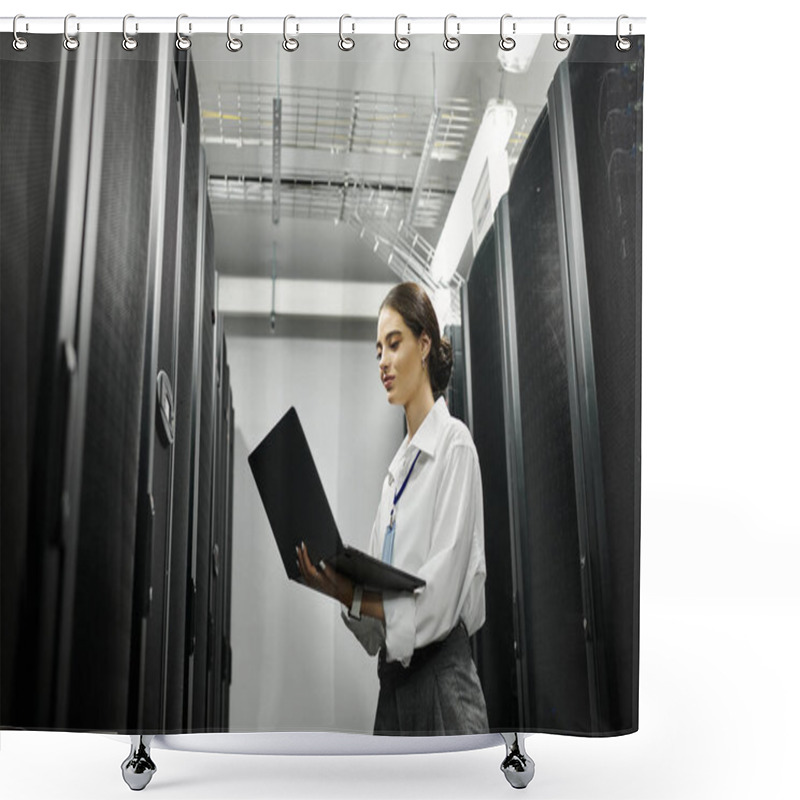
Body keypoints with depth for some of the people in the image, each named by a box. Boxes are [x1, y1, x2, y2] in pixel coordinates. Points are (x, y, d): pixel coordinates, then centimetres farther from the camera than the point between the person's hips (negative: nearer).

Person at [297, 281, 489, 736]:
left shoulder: (455, 445, -8)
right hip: (393, 681, 7)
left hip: (441, 684, -7)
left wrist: (352, 597, -21)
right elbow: (380, 582, 11)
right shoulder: (397, 467, 15)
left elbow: (440, 596, -16)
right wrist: (341, 584, -6)